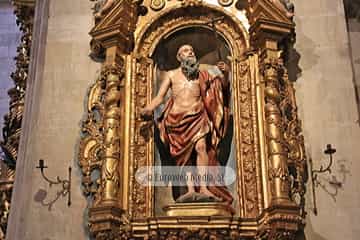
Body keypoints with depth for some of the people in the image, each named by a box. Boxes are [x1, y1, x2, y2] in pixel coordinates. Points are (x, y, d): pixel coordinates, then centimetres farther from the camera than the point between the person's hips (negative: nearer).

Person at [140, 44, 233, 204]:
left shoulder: (202, 75, 18)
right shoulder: (171, 74, 18)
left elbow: (222, 87, 16)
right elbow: (159, 97, 13)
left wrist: (225, 74, -5)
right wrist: (149, 108, -6)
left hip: (197, 117, -1)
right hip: (177, 119, 1)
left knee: (201, 147, -22)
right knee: (185, 154, -7)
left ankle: (203, 187, -28)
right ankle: (190, 189, -11)